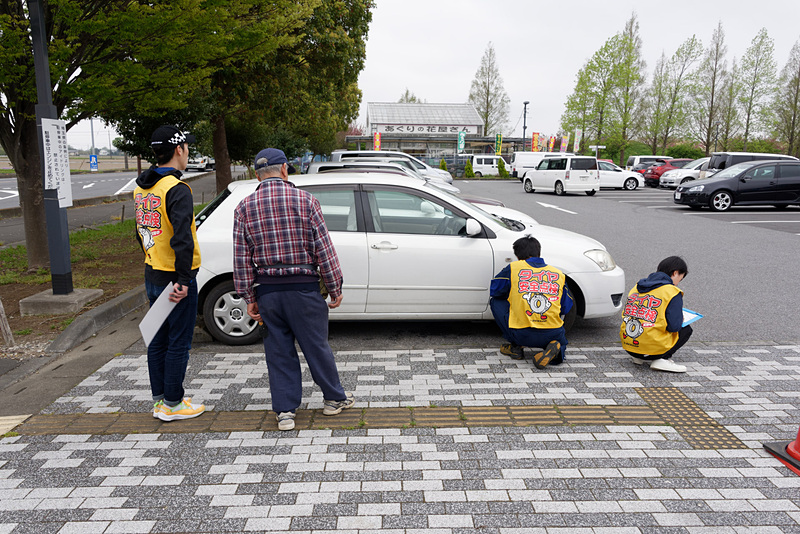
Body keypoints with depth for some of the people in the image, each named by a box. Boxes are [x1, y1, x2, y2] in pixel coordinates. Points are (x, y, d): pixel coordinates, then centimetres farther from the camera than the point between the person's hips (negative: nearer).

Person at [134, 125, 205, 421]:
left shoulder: (141, 189, 11)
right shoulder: (176, 190, -18)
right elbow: (183, 238, -27)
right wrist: (182, 280, -24)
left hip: (152, 277, 9)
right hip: (175, 280, -9)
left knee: (159, 341, 16)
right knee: (178, 344, 3)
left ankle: (159, 400, 26)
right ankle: (173, 405, 13)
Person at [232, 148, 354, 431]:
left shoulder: (244, 208, 2)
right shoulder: (305, 200, -5)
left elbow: (242, 258, 2)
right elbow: (324, 249, -6)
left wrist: (249, 297, 7)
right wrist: (335, 288, 2)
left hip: (267, 290, 2)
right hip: (303, 287, -2)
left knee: (278, 351, 11)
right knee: (316, 345, 11)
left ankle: (284, 411, 17)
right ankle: (334, 398, 28)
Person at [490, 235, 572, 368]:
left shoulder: (513, 268, 3)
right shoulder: (558, 274, 11)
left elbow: (494, 291, 16)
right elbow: (566, 308, 18)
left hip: (521, 335, -2)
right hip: (552, 335, 3)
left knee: (496, 302, 20)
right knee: (561, 340, 39)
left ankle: (515, 347, 15)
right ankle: (554, 350, 1)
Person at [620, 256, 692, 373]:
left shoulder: (638, 286, 13)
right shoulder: (672, 293, -7)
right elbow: (674, 326, -13)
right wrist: (681, 319, 12)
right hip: (653, 349, -7)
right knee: (686, 330, 18)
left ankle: (639, 357, 14)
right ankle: (662, 359, -4)